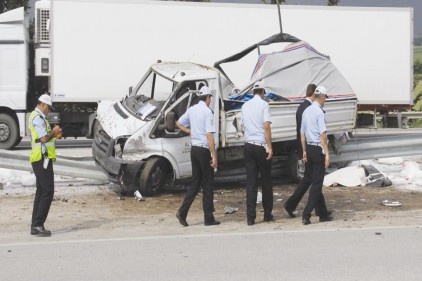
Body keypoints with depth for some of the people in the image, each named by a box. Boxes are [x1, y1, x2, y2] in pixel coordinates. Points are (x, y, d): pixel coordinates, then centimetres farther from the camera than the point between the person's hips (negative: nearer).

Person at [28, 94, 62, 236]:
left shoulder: (36, 117, 20)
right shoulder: (38, 118, -14)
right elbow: (44, 138, -23)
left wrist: (53, 134, 14)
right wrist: (53, 132, -6)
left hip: (38, 159, 11)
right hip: (42, 158, -11)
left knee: (41, 191, 12)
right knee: (48, 191, -11)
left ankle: (35, 226, 14)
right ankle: (38, 224, -13)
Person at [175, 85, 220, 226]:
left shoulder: (192, 110, 8)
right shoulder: (207, 112, -14)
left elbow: (179, 123, 20)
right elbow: (209, 135, -20)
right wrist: (214, 157, -19)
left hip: (194, 149, 7)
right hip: (204, 150, -7)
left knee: (195, 183, 13)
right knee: (208, 185, 1)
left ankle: (182, 212, 4)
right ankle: (209, 218, 5)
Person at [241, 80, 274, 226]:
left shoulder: (245, 106, 11)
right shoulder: (264, 104, -7)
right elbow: (266, 127, -15)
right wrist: (269, 147, -14)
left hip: (248, 146, 4)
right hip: (261, 146, -4)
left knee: (251, 182, 3)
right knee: (266, 181, 8)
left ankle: (251, 217, -2)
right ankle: (267, 214, 15)